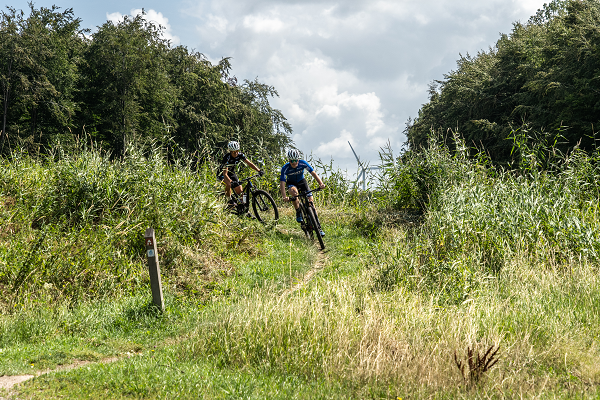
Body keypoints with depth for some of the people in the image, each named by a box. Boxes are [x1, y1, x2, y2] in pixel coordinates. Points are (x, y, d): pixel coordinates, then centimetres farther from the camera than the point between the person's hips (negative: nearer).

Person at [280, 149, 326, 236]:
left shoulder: (303, 164, -25)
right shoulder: (285, 168, -29)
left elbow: (313, 173, -29)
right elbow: (282, 183, -34)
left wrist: (321, 183, -47)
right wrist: (284, 197, -49)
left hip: (301, 181, 2)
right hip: (291, 183, -2)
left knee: (310, 201, -13)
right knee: (294, 191, -38)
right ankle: (298, 213, -18)